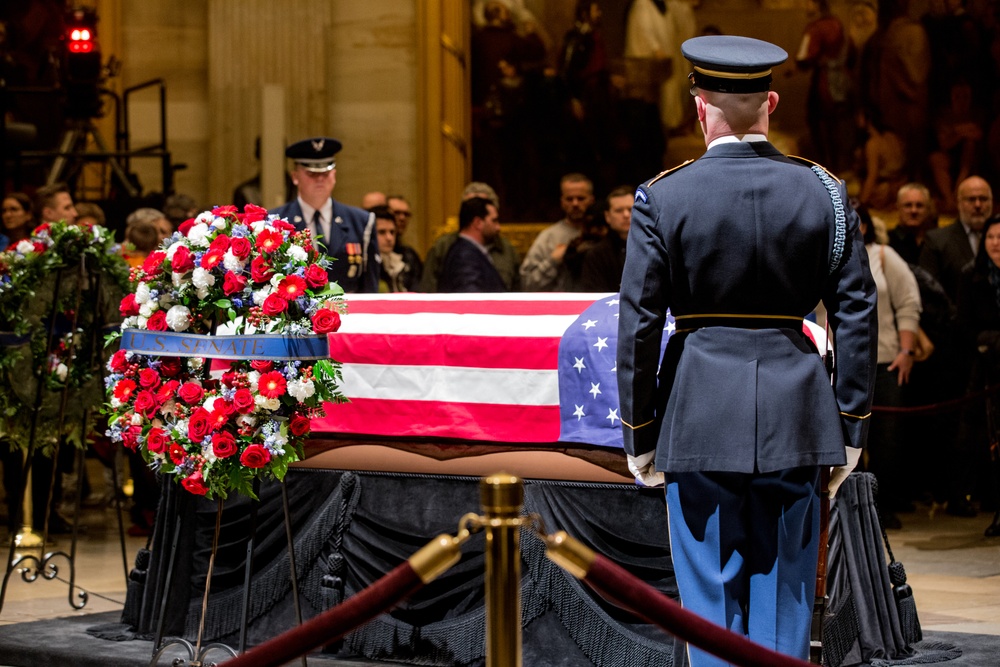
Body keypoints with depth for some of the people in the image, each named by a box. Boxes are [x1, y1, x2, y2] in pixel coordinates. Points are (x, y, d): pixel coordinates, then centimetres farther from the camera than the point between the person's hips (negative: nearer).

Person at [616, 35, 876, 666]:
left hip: (700, 420, -2)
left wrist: (639, 437, 4)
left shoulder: (664, 197, -6)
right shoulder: (824, 193, 0)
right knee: (783, 591, 9)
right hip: (794, 417, 2)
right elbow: (857, 315, 0)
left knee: (712, 595, 6)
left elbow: (639, 325, -5)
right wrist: (851, 428, 7)